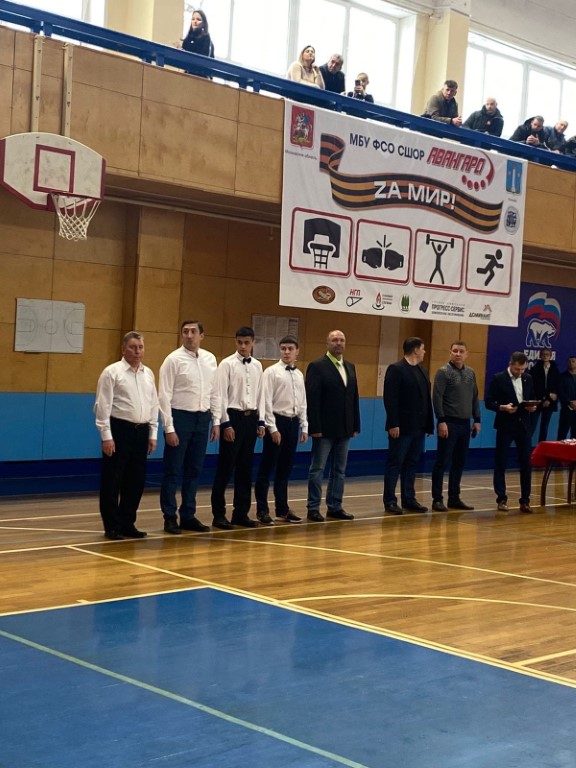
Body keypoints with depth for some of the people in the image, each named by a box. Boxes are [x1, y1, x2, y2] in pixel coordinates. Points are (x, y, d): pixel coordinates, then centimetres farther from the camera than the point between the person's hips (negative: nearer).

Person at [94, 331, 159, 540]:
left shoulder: (148, 374, 11)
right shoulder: (112, 372, -6)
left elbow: (154, 405, 15)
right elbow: (103, 406, -9)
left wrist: (153, 434, 10)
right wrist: (106, 436, -14)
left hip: (141, 431, 6)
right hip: (119, 429, -6)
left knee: (136, 481, 9)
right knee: (112, 481, 0)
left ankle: (127, 523, 21)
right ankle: (112, 526, 9)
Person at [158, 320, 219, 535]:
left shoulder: (210, 359, 7)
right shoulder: (174, 360, -8)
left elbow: (214, 392, 13)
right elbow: (164, 395, -10)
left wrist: (216, 422, 9)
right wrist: (169, 428, -13)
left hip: (202, 419, 5)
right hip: (180, 417, -5)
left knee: (194, 470, 12)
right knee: (173, 471, 2)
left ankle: (188, 515, 22)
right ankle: (170, 518, 11)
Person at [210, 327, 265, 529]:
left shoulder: (257, 366, 9)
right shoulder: (227, 364, -7)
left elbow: (260, 395, 12)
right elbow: (221, 394, -10)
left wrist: (260, 421, 8)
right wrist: (226, 423, -14)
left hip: (251, 417, 5)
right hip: (233, 416, -5)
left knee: (245, 468, 10)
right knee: (225, 467, -2)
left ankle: (241, 513, 18)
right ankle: (219, 514, 6)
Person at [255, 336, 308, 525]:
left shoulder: (299, 375, 12)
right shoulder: (271, 372, -7)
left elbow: (302, 403, 15)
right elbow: (266, 401, -11)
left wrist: (304, 427, 10)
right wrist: (272, 428, -15)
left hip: (293, 422, 6)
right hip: (277, 420, -6)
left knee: (285, 469, 12)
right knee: (267, 468, -1)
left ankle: (282, 509, 20)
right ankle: (262, 510, 6)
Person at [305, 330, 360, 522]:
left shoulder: (350, 367, 13)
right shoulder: (317, 366, -7)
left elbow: (354, 397, 13)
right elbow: (312, 399, -12)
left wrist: (355, 425, 8)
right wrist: (315, 427, -17)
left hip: (344, 429, 6)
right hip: (324, 428, -6)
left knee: (339, 470, 10)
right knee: (317, 469, 1)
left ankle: (335, 507, 17)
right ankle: (313, 508, 7)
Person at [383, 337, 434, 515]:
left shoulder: (422, 372, 15)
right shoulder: (396, 369, -9)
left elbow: (426, 399, 14)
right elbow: (390, 398, -15)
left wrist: (429, 423, 9)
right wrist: (393, 424, -20)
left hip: (418, 427, 8)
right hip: (401, 427, -8)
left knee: (412, 464, 11)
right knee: (395, 464, -1)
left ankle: (409, 499, 18)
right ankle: (390, 501, 5)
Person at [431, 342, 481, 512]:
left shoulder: (470, 373, 11)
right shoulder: (443, 372, -7)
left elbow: (475, 398, 16)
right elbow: (437, 398, -11)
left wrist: (476, 420, 10)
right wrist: (441, 421, -17)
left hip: (465, 424, 6)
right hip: (449, 423, -6)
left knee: (459, 462, 9)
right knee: (442, 462, -3)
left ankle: (454, 498, 17)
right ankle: (437, 499, 2)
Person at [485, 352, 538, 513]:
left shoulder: (528, 379, 9)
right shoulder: (498, 378, -5)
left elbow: (532, 398, 17)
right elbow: (489, 402, -7)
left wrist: (533, 406, -5)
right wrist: (503, 407, -23)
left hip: (524, 425, 4)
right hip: (505, 426, -4)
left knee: (526, 464, 4)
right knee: (501, 463, 2)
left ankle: (525, 500, 11)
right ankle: (502, 499, 10)